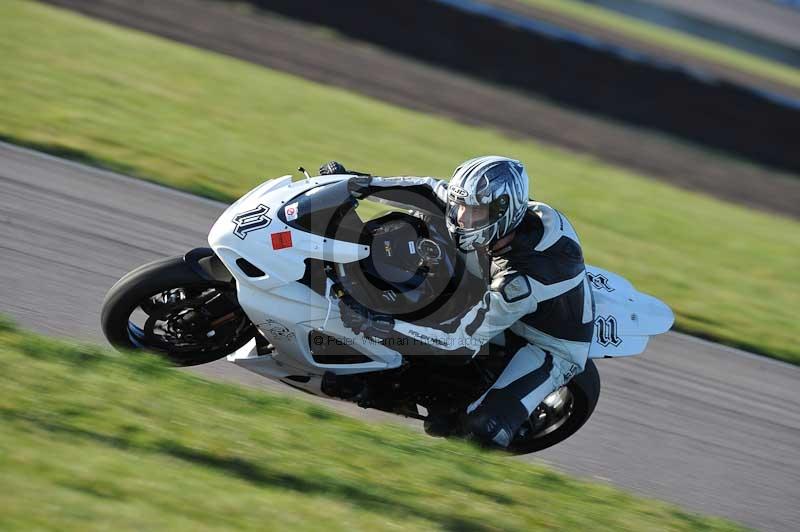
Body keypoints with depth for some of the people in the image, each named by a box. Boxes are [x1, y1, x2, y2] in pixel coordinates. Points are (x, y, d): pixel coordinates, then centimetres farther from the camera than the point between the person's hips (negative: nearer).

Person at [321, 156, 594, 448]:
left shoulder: (521, 282, -41)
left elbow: (463, 339, -36)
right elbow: (434, 189, -7)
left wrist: (380, 325, -40)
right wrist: (366, 183, -17)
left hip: (554, 347, -8)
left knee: (484, 427, -27)